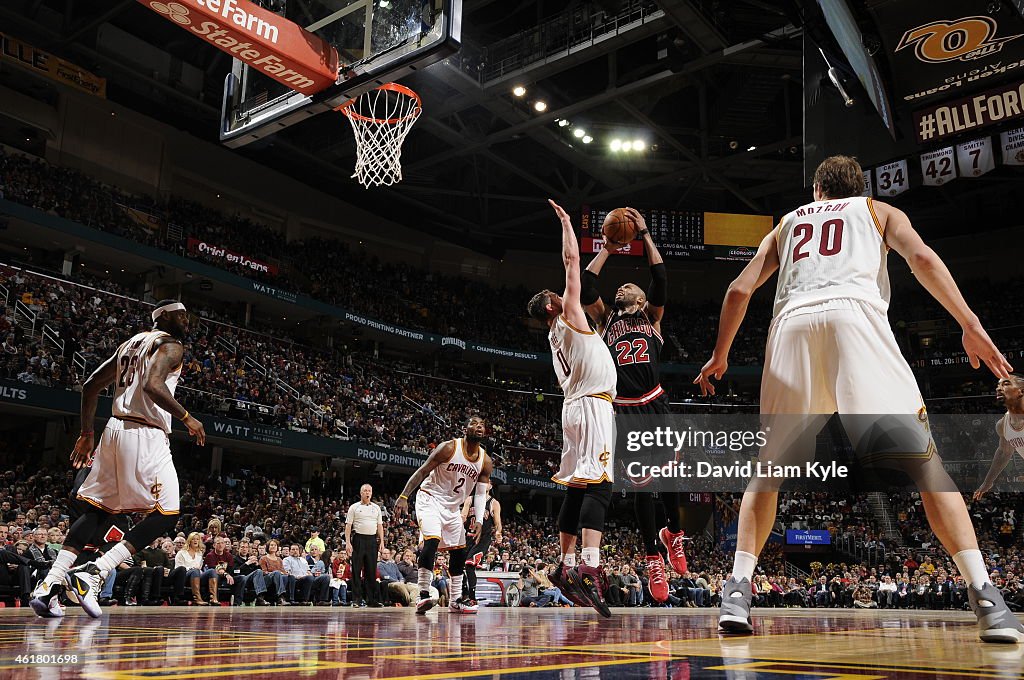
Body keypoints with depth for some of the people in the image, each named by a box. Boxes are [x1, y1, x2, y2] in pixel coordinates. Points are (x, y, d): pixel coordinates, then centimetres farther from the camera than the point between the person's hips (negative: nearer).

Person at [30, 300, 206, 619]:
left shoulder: (131, 343, 22)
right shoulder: (170, 345, -4)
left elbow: (90, 386, 21)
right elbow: (152, 385, -23)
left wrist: (86, 434, 24)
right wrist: (187, 418, -12)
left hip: (115, 429, 9)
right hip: (146, 435, -9)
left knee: (96, 510, 13)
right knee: (165, 516, -4)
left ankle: (49, 584, 5)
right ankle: (92, 573, -13)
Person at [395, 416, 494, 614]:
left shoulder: (486, 461, -3)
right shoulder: (449, 448, -18)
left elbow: (480, 493, 2)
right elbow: (422, 471, -14)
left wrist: (479, 521, -12)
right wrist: (404, 497, -21)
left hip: (452, 507, 7)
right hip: (430, 499, -7)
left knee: (459, 551, 8)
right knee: (432, 540, -26)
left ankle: (455, 600, 19)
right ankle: (423, 596, -23)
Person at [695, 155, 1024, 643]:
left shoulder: (787, 223, 34)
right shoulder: (878, 210, 28)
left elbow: (740, 288, 24)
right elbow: (921, 258, 7)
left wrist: (719, 356, 33)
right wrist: (971, 326, 2)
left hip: (793, 324, 2)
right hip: (854, 313, -2)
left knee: (771, 465, 12)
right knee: (921, 456, -1)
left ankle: (737, 592, 1)